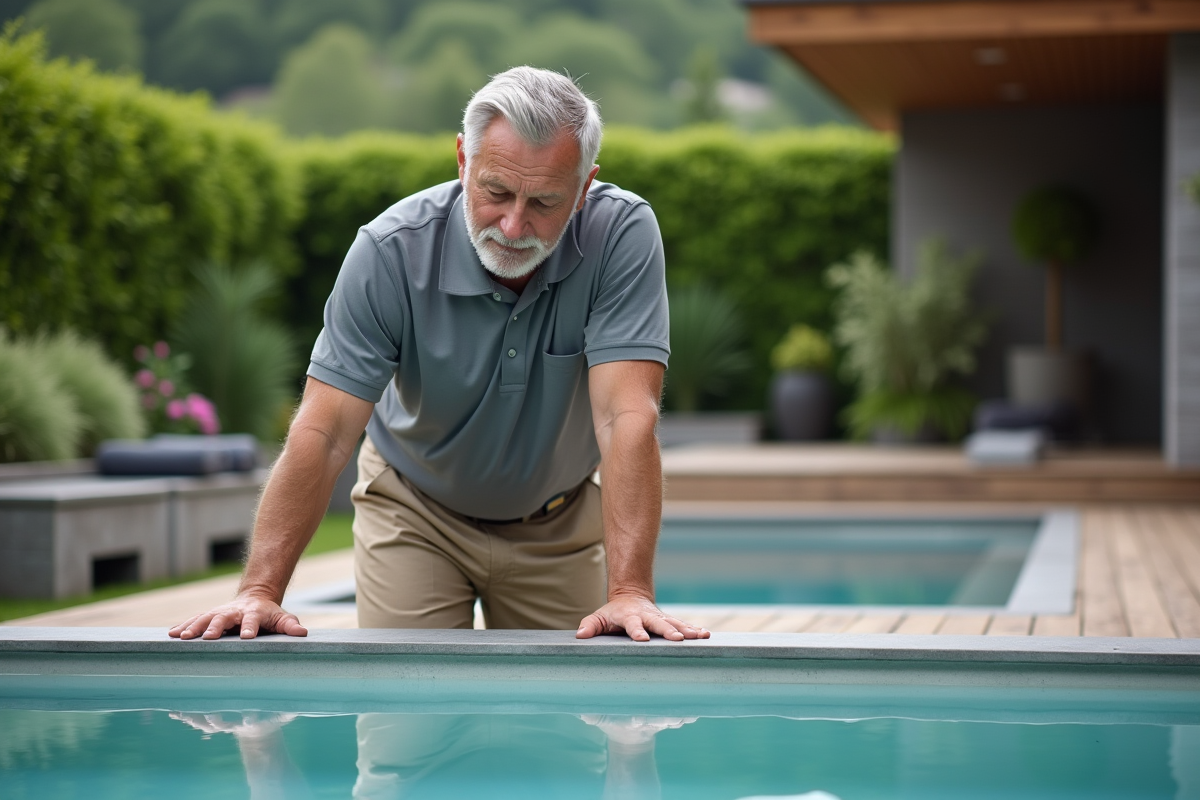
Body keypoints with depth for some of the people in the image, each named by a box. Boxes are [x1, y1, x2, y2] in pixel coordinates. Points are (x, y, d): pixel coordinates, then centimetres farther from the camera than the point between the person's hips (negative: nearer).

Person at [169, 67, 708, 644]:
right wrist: (260, 590, -38)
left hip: (559, 525, 1)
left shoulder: (623, 234, -26)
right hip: (415, 514, -1)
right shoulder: (392, 250, -27)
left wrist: (630, 592, -44)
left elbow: (627, 417, -34)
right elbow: (324, 432, -29)